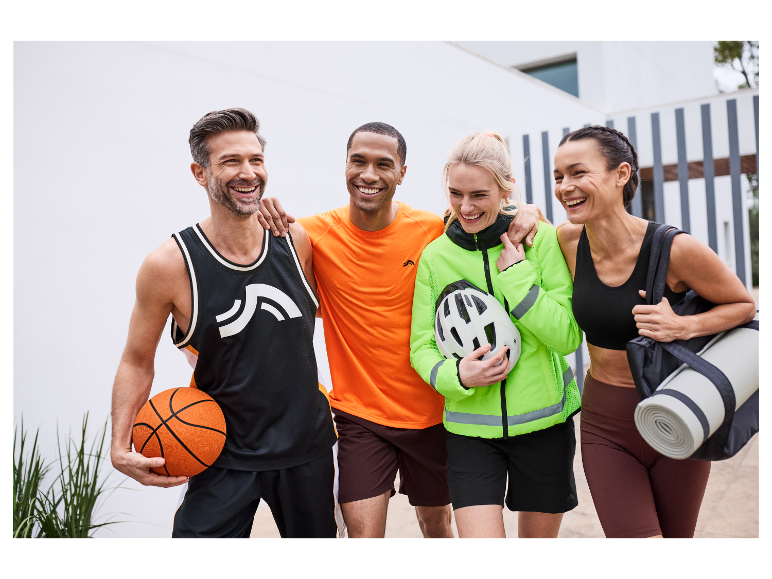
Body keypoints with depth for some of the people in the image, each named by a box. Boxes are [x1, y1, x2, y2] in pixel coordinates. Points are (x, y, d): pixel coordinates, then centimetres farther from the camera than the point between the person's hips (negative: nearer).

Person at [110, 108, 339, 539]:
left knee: (318, 532, 20)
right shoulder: (170, 265, -15)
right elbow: (137, 361, -4)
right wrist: (121, 447, -13)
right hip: (226, 458, -3)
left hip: (307, 445, 4)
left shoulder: (296, 242, -6)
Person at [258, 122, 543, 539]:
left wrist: (525, 214, -17)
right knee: (363, 532, -5)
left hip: (430, 411, 2)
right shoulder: (315, 234, -11)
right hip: (359, 414, -1)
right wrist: (264, 218, -20)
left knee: (436, 523, 21)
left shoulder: (437, 231, -10)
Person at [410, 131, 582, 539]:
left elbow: (569, 336, -12)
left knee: (539, 534, 18)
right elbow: (421, 347, 0)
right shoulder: (435, 255, -2)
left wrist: (516, 273, -18)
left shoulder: (542, 240, -7)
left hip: (543, 420, 0)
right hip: (470, 428, 0)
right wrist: (457, 375, -20)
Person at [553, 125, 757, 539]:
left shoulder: (676, 249, -19)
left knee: (675, 533, 18)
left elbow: (744, 305, -4)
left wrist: (682, 326, -23)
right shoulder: (569, 240, -9)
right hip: (604, 424, 2)